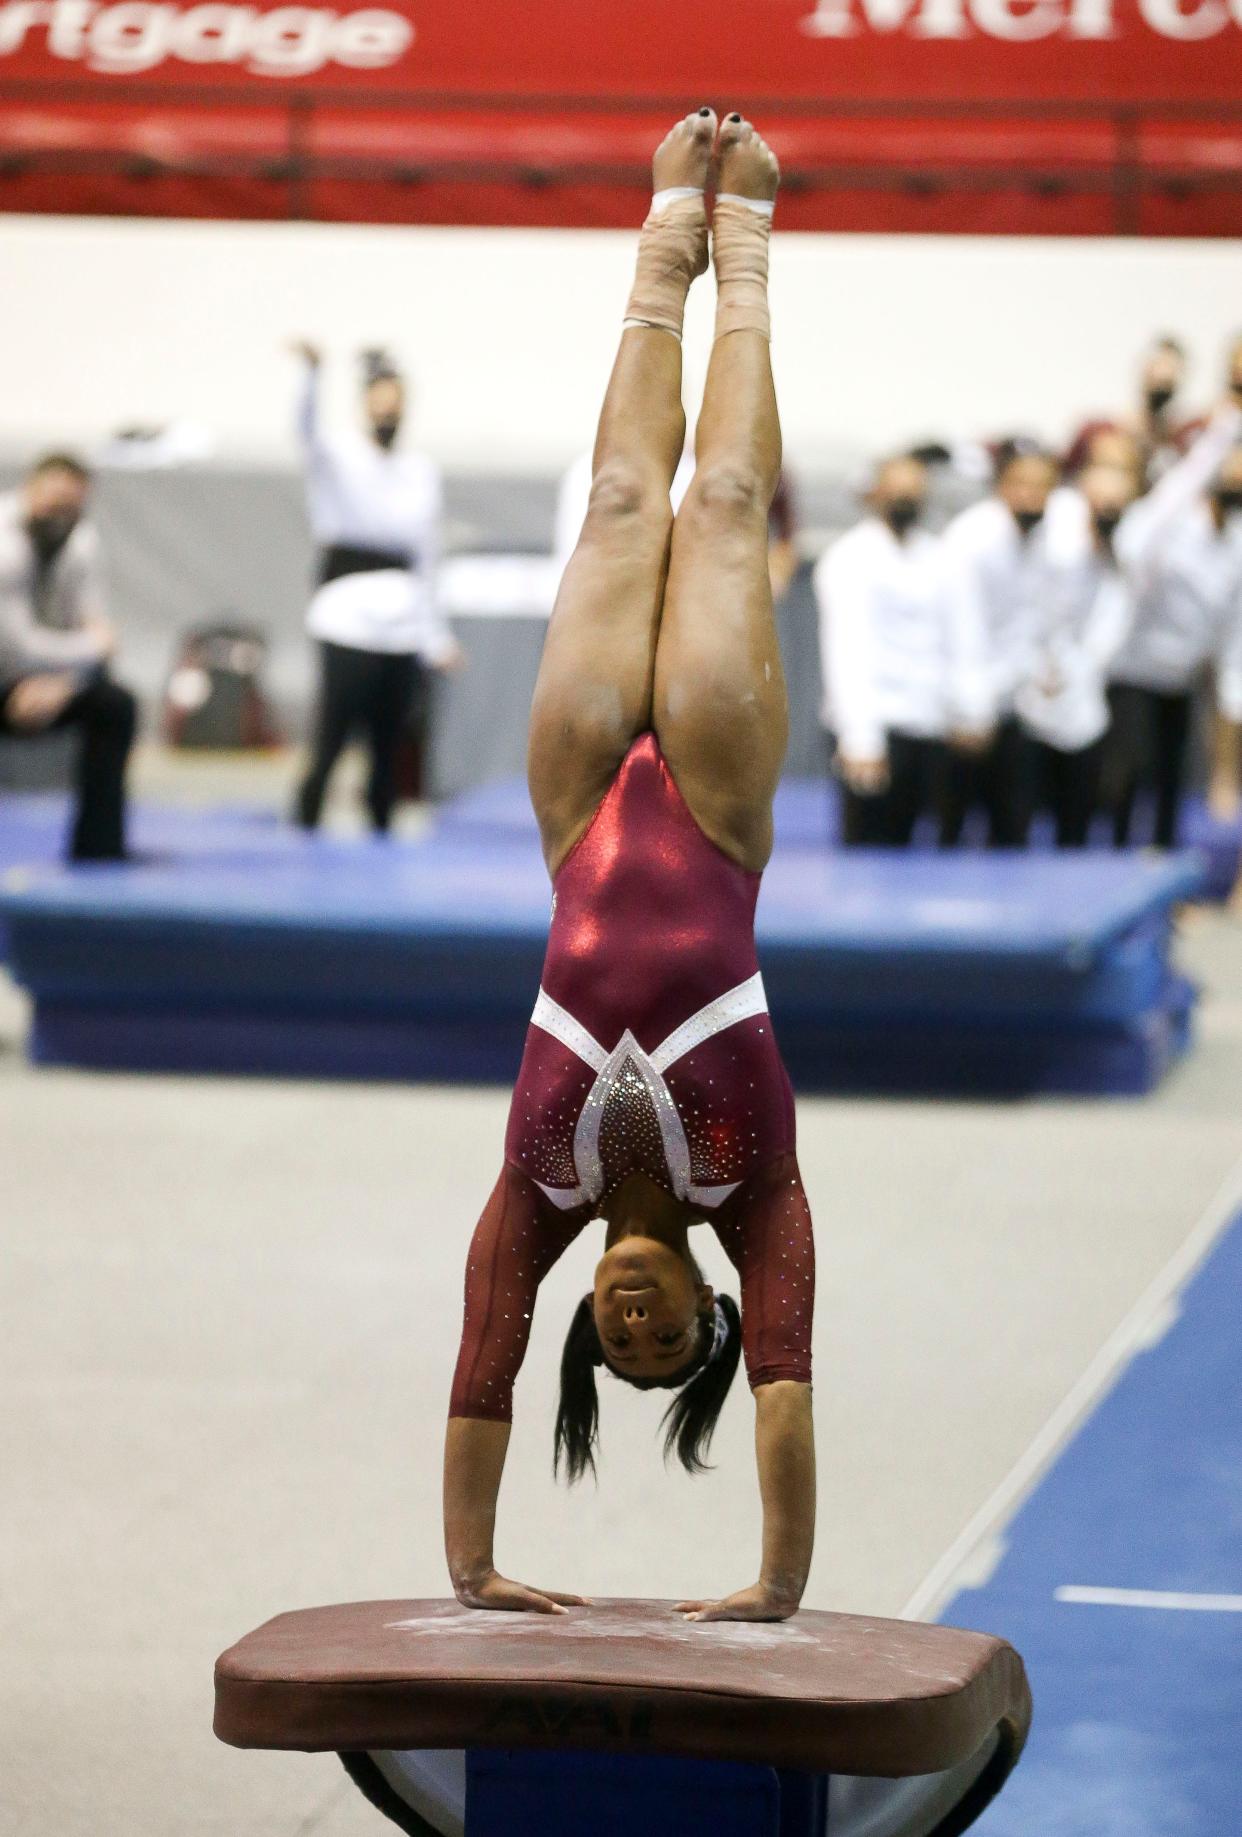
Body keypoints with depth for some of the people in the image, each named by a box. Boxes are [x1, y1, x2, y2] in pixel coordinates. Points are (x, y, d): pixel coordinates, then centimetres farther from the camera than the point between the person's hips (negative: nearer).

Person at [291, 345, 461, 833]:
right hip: (347, 617, -5)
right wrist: (311, 371, -44)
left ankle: (380, 830, 12)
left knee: (387, 745, 6)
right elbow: (308, 427, -23)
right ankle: (306, 827, -7)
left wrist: (436, 636, 18)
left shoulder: (422, 472, 14)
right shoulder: (338, 457, 0)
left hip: (401, 623, 5)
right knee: (330, 741, -11)